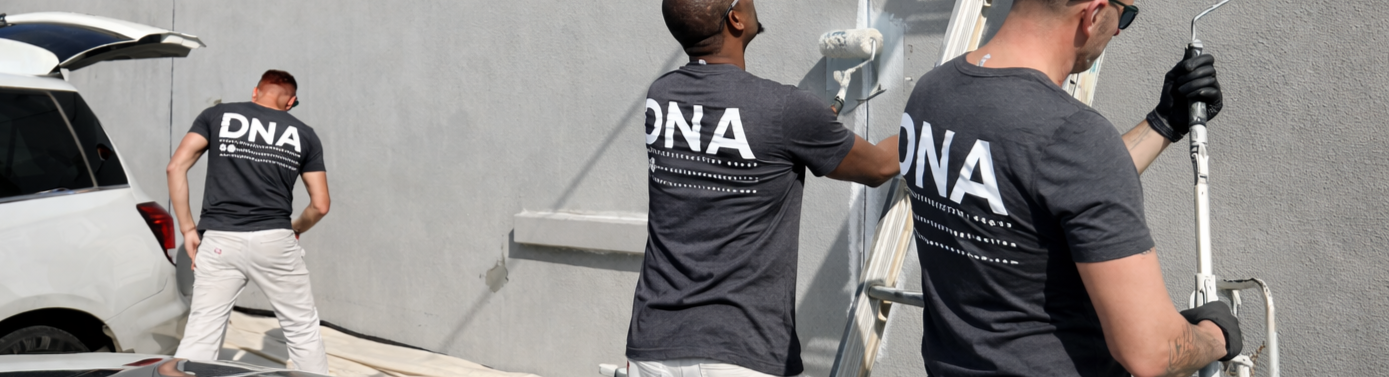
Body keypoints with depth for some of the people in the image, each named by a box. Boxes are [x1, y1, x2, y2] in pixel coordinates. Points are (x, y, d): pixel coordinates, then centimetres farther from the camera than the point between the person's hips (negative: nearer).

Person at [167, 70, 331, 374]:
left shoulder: (216, 115, 11)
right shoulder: (304, 134, 11)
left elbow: (176, 166, 1)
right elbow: (320, 205, 9)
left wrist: (187, 229, 5)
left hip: (219, 242, 1)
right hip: (275, 241, 0)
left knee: (200, 337, 4)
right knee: (303, 331, 13)